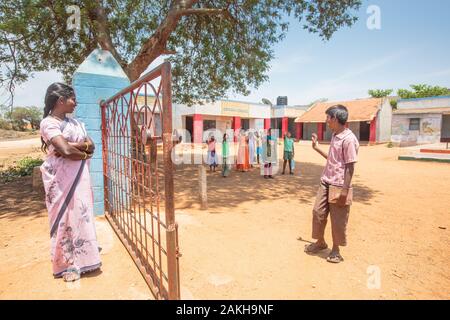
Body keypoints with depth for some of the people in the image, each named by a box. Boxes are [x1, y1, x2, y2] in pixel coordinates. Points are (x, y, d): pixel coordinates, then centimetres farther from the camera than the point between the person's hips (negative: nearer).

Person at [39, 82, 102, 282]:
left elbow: (91, 145, 4)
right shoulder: (48, 123, -11)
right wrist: (84, 154, -6)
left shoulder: (74, 122, 12)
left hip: (80, 176, 7)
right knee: (66, 217, 2)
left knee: (81, 214, 12)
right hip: (61, 178, -7)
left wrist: (73, 146, -12)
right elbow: (66, 150, -23)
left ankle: (80, 258, 29)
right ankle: (67, 264, 18)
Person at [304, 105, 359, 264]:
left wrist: (345, 189, -18)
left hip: (339, 187, -8)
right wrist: (316, 147, 20)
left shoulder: (349, 139, -17)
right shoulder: (334, 136, 10)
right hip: (325, 183, 9)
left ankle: (335, 249, 26)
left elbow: (350, 166, -17)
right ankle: (320, 242, 33)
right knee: (318, 212, 14)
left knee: (338, 220, 7)